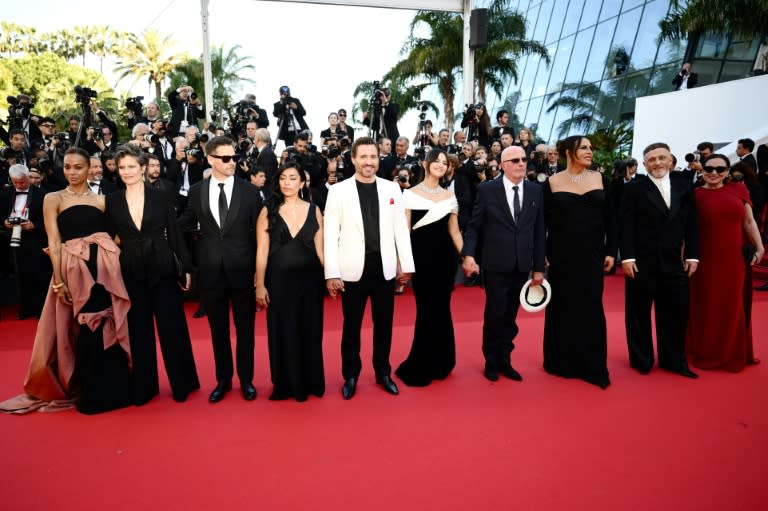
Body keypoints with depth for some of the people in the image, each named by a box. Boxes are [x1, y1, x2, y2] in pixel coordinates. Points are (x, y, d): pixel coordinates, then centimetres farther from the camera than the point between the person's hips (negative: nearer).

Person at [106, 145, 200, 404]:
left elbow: (175, 233, 0)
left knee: (172, 327, 5)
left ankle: (181, 383, 20)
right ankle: (142, 387, 23)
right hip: (130, 273, 2)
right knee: (137, 330, 10)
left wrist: (186, 268, -1)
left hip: (163, 270, -2)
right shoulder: (111, 201, 4)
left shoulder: (161, 196, -1)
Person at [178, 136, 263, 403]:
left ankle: (246, 379, 24)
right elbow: (184, 227, 11)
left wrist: (259, 269, -3)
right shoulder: (196, 191, 2)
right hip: (211, 270, 2)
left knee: (245, 328, 9)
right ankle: (223, 379, 27)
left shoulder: (249, 191, -2)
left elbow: (259, 232, -1)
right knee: (218, 329, 12)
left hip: (242, 269, -1)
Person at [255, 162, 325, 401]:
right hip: (279, 280, -1)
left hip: (309, 279, 1)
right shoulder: (268, 211, 0)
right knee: (283, 332, 7)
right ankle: (286, 385, 22)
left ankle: (310, 382, 25)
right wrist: (260, 285, -6)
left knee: (310, 331, 9)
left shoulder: (314, 210, 4)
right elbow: (262, 251, -1)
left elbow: (320, 249, 6)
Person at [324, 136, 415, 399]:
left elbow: (401, 229, 7)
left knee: (384, 324, 13)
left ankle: (383, 372, 30)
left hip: (385, 268, 2)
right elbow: (330, 234, -5)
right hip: (353, 269, -2)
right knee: (351, 325, 10)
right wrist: (331, 273, -9)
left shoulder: (392, 188, 4)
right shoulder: (338, 190, -3)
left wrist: (406, 264, 4)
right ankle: (350, 376, 25)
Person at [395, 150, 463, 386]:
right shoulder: (410, 194, 0)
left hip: (445, 256, 3)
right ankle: (421, 368, 14)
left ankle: (438, 364, 23)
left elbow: (454, 231, 11)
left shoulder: (450, 195, 10)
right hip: (421, 256, -3)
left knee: (441, 309, 8)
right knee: (427, 310, -1)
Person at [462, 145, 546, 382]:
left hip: (522, 265, 3)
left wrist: (539, 267, 4)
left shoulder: (535, 190, 5)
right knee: (495, 314, 3)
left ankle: (504, 360, 26)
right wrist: (469, 254, -18)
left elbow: (538, 231, 6)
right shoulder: (487, 190, -4)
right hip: (496, 264, -3)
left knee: (510, 316, 11)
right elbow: (473, 226, -3)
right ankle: (491, 362, 22)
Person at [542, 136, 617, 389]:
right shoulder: (552, 182, -2)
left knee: (591, 307, 3)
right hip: (562, 254, -1)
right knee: (563, 307, 7)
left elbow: (610, 218, 6)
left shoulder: (600, 179, 4)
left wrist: (611, 251, 1)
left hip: (592, 254, 2)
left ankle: (593, 367, 14)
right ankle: (562, 362, 21)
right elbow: (542, 221, 0)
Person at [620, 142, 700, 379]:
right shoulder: (634, 188, -3)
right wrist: (627, 257, -13)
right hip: (642, 262, -3)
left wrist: (692, 255, 4)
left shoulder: (684, 184, 7)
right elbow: (626, 225, -7)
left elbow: (691, 222, 7)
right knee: (639, 313, 7)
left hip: (673, 262, 3)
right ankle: (641, 359, 22)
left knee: (675, 312, 9)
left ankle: (674, 360, 24)